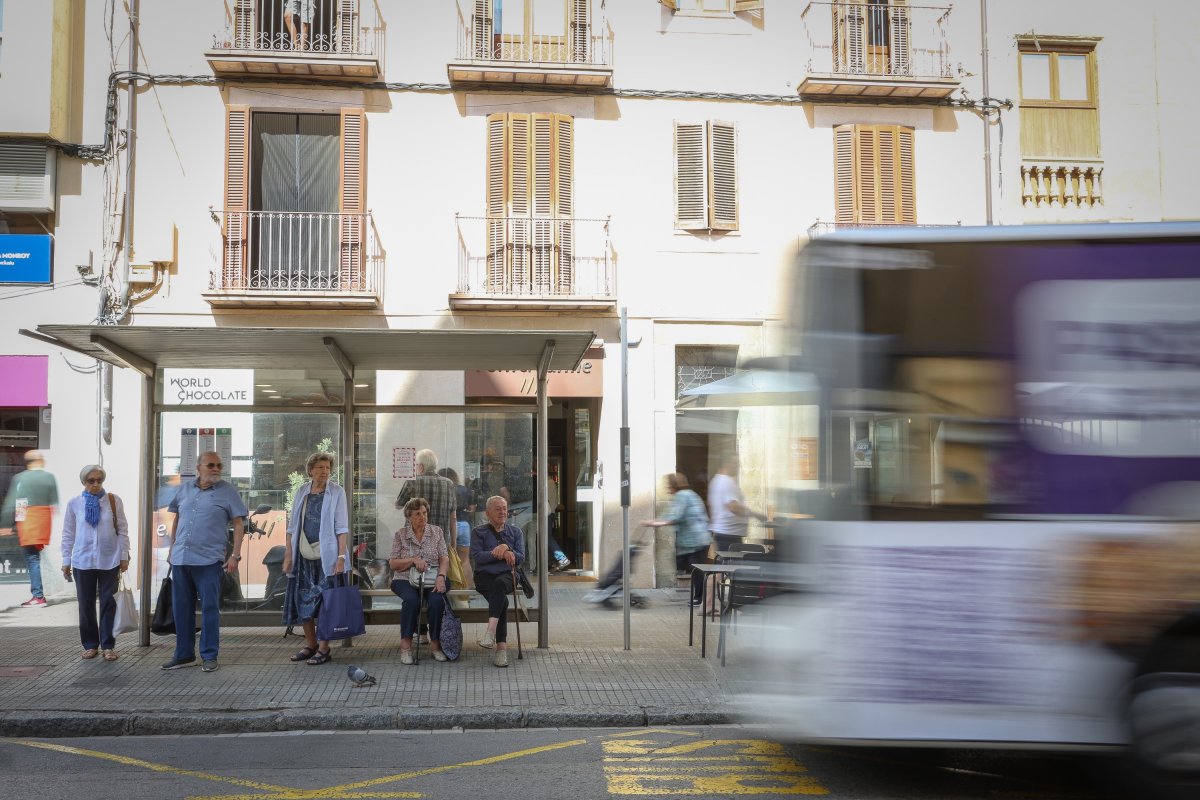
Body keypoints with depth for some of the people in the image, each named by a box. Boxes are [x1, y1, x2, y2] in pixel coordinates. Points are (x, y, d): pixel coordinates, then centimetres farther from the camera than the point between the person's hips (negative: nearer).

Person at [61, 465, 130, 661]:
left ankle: (108, 645, 11)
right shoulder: (74, 503, 1)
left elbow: (122, 530, 2)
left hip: (109, 561, -1)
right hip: (82, 561, 1)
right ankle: (90, 644, 19)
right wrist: (66, 561, 6)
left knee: (108, 603, 3)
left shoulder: (114, 501, -2)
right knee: (86, 605, 8)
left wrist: (124, 556, 1)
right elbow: (68, 534, 7)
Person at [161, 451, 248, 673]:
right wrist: (172, 549, 16)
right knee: (181, 608, 11)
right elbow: (176, 520, 20)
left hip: (208, 560, -4)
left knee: (209, 608, 0)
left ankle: (209, 656, 9)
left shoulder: (227, 492, -1)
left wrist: (235, 555, -10)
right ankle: (184, 654, 22)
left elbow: (239, 524, -3)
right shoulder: (184, 489, 11)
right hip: (180, 559, 4)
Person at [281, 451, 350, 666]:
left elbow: (342, 528, -5)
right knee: (303, 599, 8)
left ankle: (324, 648, 5)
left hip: (327, 557, -4)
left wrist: (341, 556, -13)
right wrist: (288, 554, 6)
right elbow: (293, 526, 13)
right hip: (303, 556, 4)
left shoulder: (336, 492, -2)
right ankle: (310, 644, 21)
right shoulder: (301, 493, 10)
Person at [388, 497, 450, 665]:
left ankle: (435, 644, -17)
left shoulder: (436, 531, 10)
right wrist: (413, 559, -12)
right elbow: (393, 564, 3)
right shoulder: (400, 535, 7)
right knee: (411, 600, -34)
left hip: (432, 580, 1)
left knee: (437, 600, -31)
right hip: (406, 580, -1)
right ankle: (406, 645, -25)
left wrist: (441, 576, -15)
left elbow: (444, 558, 3)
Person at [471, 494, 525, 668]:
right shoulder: (479, 532, 10)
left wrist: (506, 548, -12)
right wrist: (500, 552, -12)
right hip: (485, 577, -1)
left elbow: (520, 558, 5)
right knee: (502, 600, -32)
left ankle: (491, 631, -52)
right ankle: (501, 647, -36)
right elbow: (476, 558, -5)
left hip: (507, 575, 1)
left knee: (499, 584, -38)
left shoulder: (515, 531, 16)